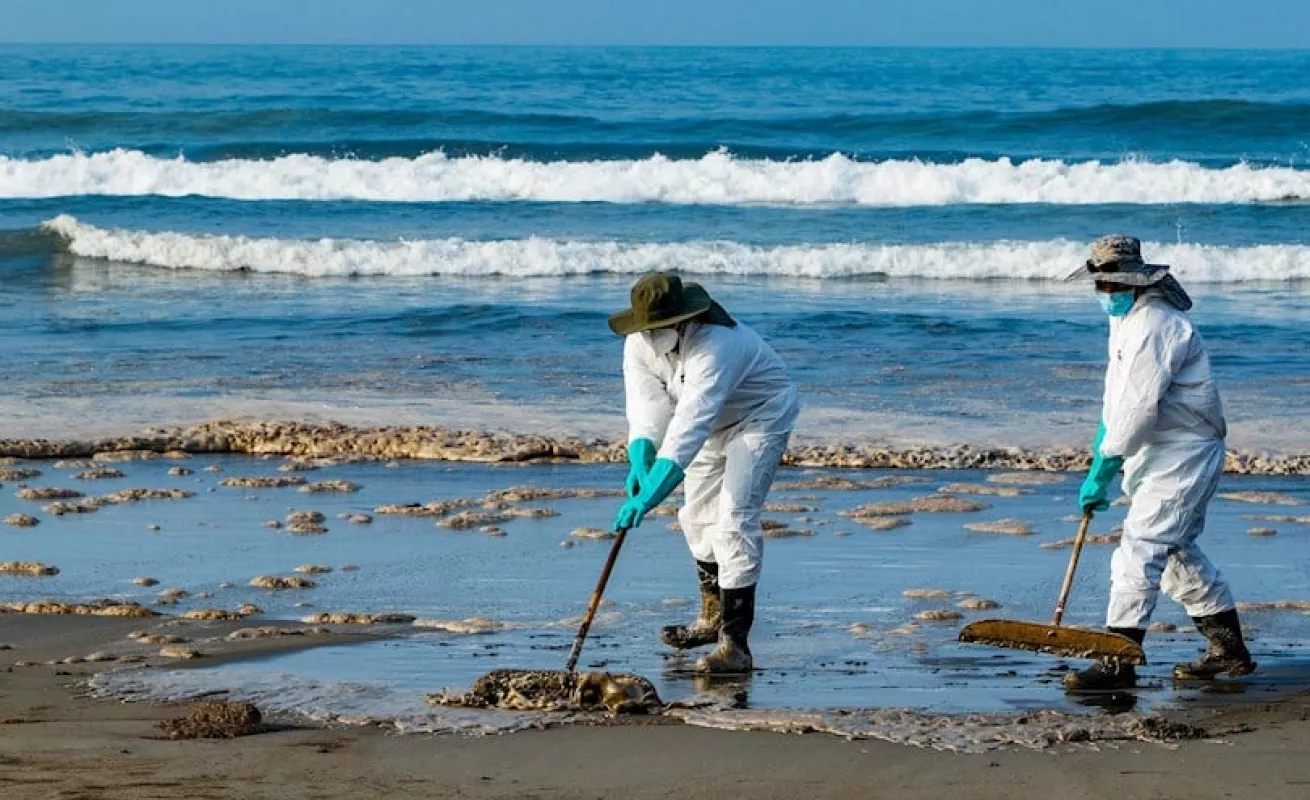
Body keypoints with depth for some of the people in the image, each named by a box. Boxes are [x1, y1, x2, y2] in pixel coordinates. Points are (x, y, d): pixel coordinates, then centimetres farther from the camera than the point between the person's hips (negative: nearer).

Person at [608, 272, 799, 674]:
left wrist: (650, 495, -54)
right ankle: (714, 617, 37)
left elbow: (689, 425, -48)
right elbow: (648, 408, -23)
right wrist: (640, 460, -44)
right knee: (698, 516, 16)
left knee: (735, 519, -20)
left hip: (760, 416, -8)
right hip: (715, 422, 8)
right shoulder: (640, 344, -17)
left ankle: (735, 643, -21)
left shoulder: (714, 345, -41)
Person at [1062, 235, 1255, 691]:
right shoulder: (1125, 318, 13)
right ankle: (1229, 649, 28)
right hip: (1160, 454, 11)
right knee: (1178, 551, 18)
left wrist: (1101, 473, -24)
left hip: (1182, 456, -11)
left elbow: (1139, 408, -27)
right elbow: (1118, 395, 26)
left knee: (1140, 550, -15)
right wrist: (1103, 444, 26)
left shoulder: (1154, 326, -22)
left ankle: (1118, 662, -18)